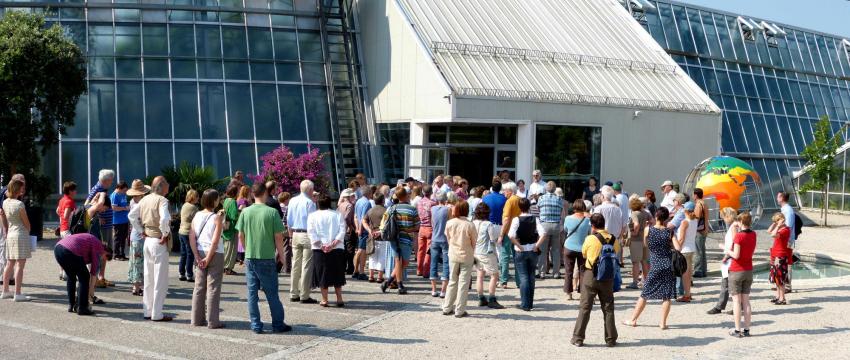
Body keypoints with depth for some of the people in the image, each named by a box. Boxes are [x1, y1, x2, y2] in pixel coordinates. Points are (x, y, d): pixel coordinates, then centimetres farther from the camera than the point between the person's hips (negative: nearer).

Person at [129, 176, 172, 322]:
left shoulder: (145, 199, 8)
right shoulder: (162, 200, -16)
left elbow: (132, 215, 11)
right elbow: (164, 219, -32)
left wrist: (141, 231, 11)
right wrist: (165, 234, -18)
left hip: (148, 240, 8)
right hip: (159, 242, -8)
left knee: (149, 279, 16)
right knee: (160, 280, 0)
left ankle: (148, 311, 22)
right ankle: (157, 314, 3)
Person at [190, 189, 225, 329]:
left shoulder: (197, 216, 3)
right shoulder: (217, 218, -11)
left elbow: (191, 237, -2)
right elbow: (215, 241, -17)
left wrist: (198, 257, -1)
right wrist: (208, 258, -11)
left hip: (201, 254, 5)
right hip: (215, 254, -5)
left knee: (199, 287, 12)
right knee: (213, 288, 0)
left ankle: (197, 319, 17)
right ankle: (212, 321, 3)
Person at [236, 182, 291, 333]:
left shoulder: (246, 212, -1)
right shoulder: (272, 212, -10)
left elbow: (241, 235, 4)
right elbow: (278, 236, -9)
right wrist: (280, 253, 5)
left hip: (250, 258, 3)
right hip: (267, 258, -2)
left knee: (252, 292, 9)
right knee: (271, 293, 6)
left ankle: (256, 325, 10)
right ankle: (278, 324, 13)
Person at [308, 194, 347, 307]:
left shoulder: (312, 216, 5)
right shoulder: (338, 215, 7)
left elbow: (311, 232, -6)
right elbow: (342, 231, -5)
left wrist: (321, 245, -11)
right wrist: (333, 244, -11)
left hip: (320, 250, -1)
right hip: (337, 249, 1)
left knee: (322, 274, 5)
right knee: (337, 274, 11)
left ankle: (324, 300, 5)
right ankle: (339, 299, 9)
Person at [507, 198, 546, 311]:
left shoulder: (516, 220, -10)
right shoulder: (535, 219, -1)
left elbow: (511, 235, -23)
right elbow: (543, 234, -13)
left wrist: (519, 246, -12)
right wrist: (537, 246, -5)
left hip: (521, 251, -3)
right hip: (533, 251, 3)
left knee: (523, 277, 0)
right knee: (531, 276, 13)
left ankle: (525, 304, -4)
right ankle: (530, 303, 19)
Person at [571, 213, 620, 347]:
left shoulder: (590, 239, -12)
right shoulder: (613, 239, -2)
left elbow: (583, 254, 2)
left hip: (591, 276, -2)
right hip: (607, 277, 3)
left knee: (585, 308, 4)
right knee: (608, 308, 11)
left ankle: (578, 338, 5)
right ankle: (611, 339, 14)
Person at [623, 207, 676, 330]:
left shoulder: (648, 229, -5)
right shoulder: (669, 232, -3)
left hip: (655, 266, 0)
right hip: (668, 265, 0)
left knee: (644, 294, 9)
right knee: (666, 296, 4)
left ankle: (633, 320, 16)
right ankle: (663, 323, 3)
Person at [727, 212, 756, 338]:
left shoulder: (739, 235, -18)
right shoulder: (753, 235, 3)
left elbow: (736, 255, -21)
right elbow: (750, 251, 10)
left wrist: (728, 252, -1)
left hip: (736, 271, -6)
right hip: (748, 271, 6)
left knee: (736, 300, 0)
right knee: (746, 300, 10)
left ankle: (737, 330, 1)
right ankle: (746, 329, 11)